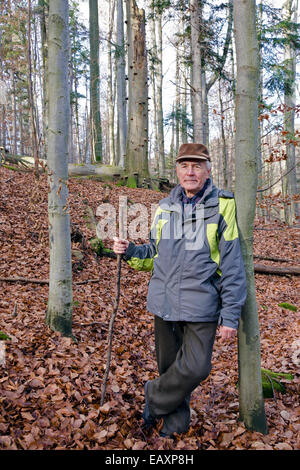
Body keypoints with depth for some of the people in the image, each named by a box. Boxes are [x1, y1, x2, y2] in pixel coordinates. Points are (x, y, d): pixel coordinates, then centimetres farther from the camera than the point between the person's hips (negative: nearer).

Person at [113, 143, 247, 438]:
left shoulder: (222, 206, -5)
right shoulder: (165, 208, 9)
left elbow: (232, 265, -7)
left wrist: (230, 314, -10)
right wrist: (130, 251, -2)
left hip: (201, 305, -4)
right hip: (165, 302, 4)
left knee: (195, 368, -5)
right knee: (169, 365, 15)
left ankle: (155, 398, 25)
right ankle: (174, 425, 36)